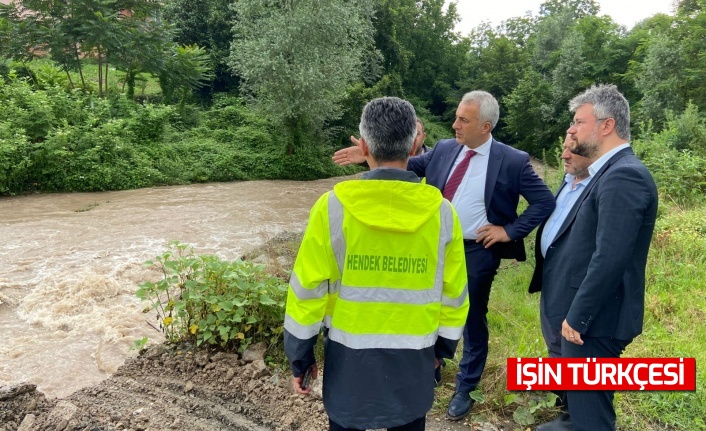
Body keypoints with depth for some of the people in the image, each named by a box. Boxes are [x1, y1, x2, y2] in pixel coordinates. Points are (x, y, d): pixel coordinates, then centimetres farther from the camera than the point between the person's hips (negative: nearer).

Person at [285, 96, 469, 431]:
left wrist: (300, 356, 3)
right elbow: (453, 293, 0)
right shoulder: (442, 212, -9)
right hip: (414, 358, 2)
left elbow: (308, 288, -10)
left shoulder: (333, 207, -14)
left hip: (349, 356, -1)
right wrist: (443, 347, 16)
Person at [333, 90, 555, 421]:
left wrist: (510, 231, -12)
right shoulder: (444, 149, 0)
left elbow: (545, 202, -8)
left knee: (472, 320, 11)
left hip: (477, 252, -4)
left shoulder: (513, 161, -12)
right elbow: (408, 166, 8)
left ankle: (465, 389, 32)